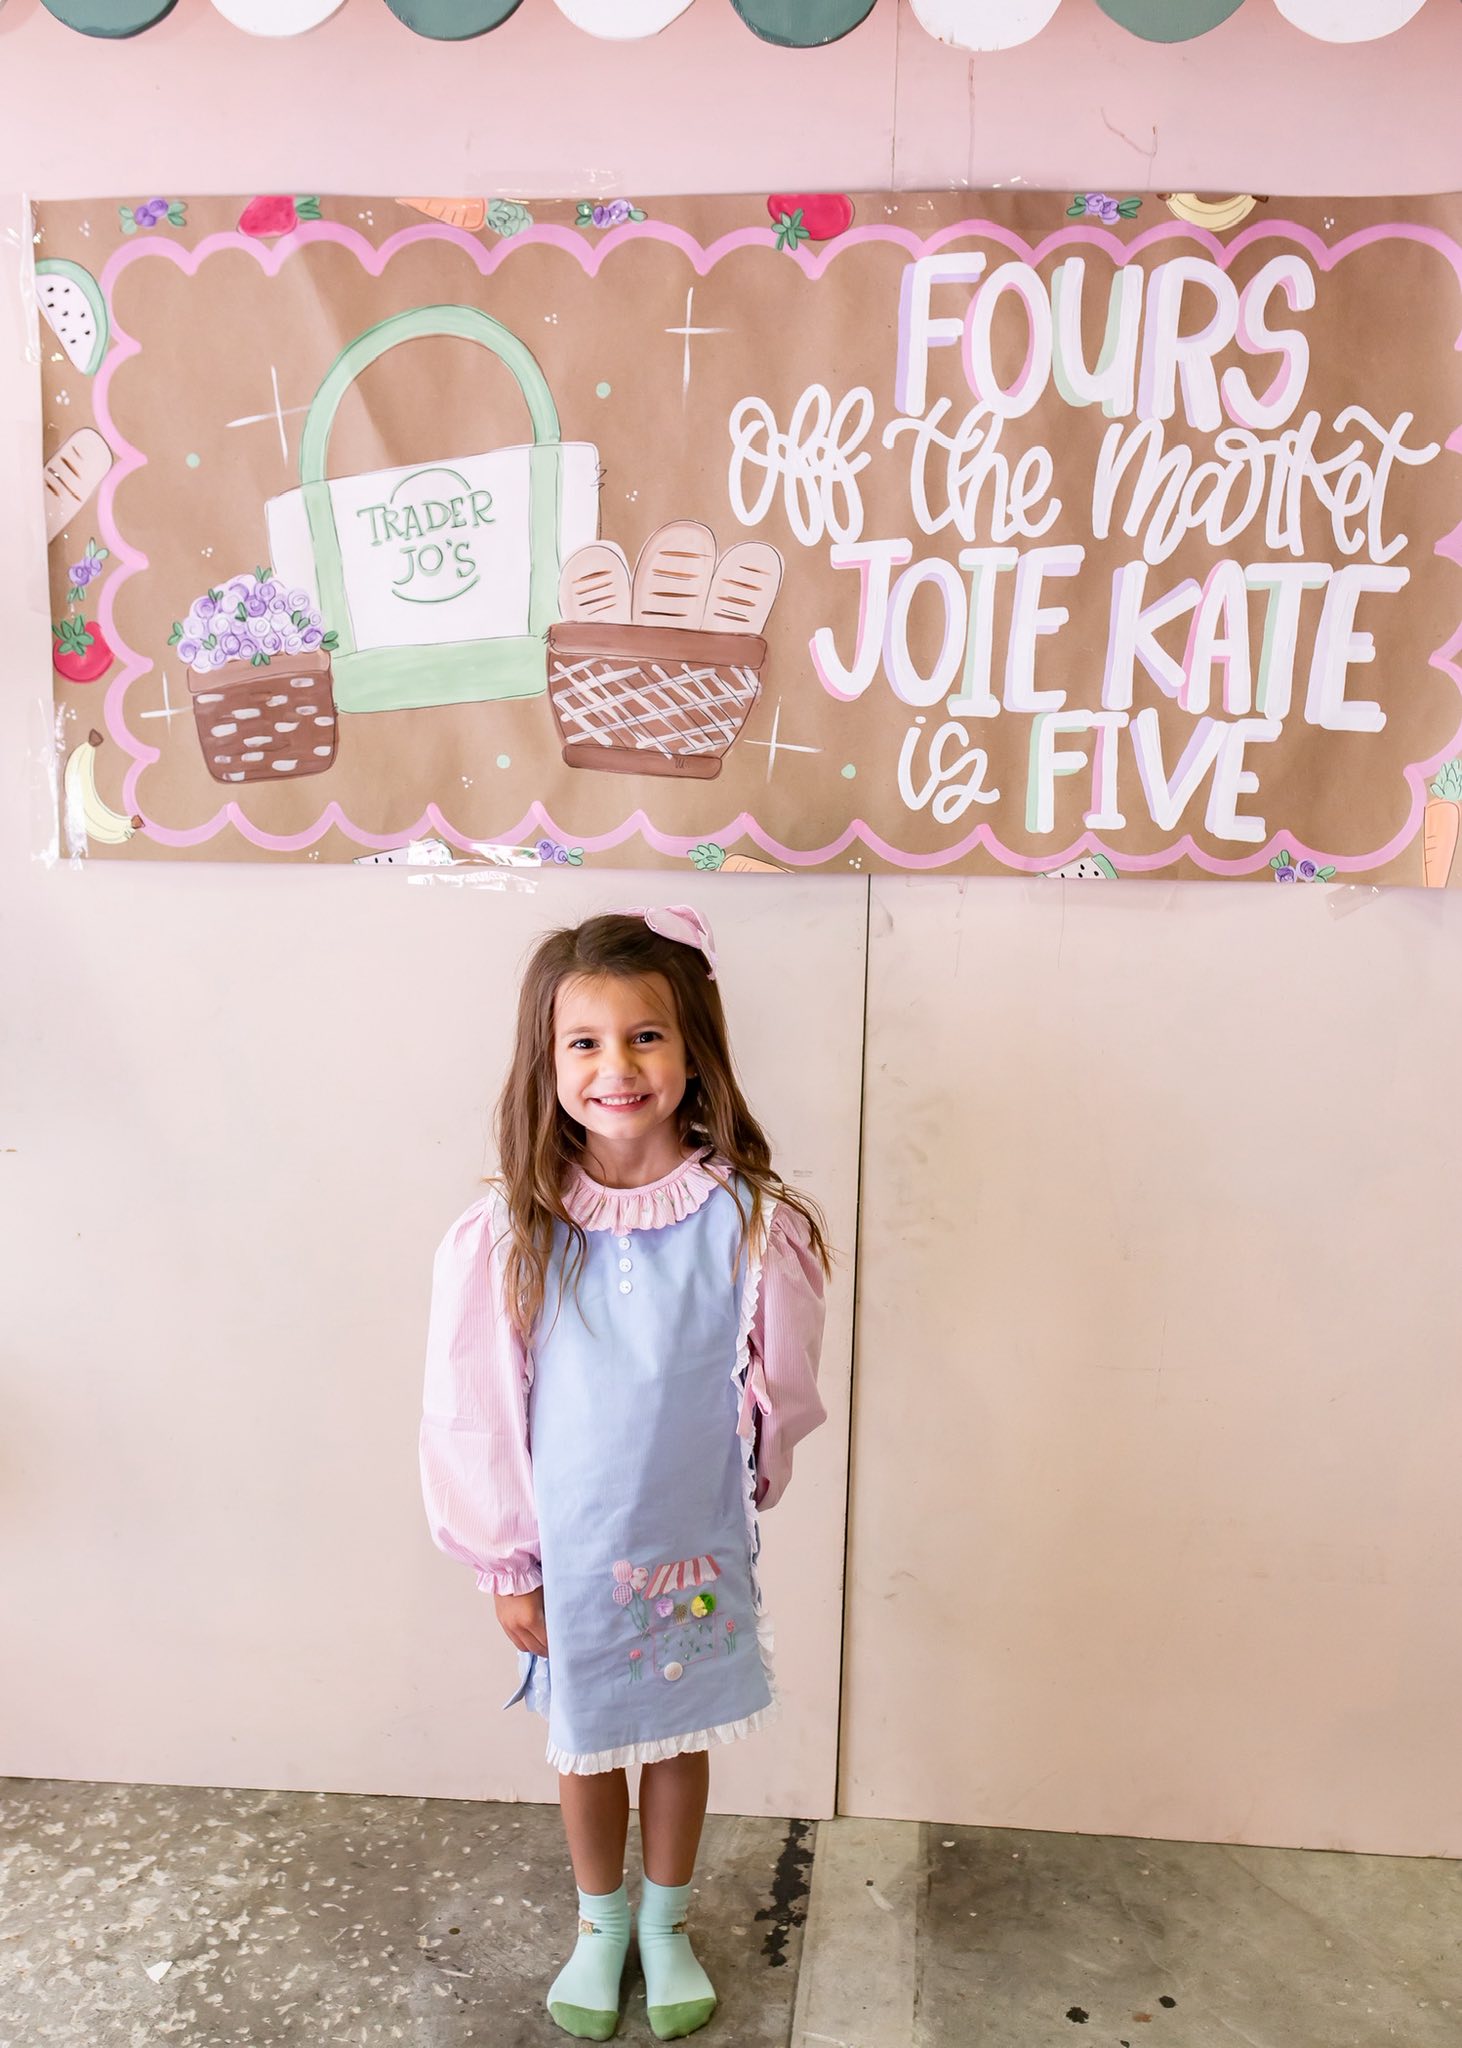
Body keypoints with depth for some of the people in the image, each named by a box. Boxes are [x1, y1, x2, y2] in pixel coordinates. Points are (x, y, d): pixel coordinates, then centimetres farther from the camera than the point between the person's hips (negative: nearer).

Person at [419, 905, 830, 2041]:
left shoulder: (748, 1218, -18)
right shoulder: (509, 1233, -18)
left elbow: (779, 1393, -5)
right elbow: (472, 1412, -8)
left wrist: (738, 1496, 6)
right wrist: (507, 1564, -2)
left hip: (696, 1541, 0)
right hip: (569, 1548, 0)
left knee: (680, 1734, 21)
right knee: (588, 1737, 21)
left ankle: (667, 1923, 49)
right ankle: (600, 1925, 50)